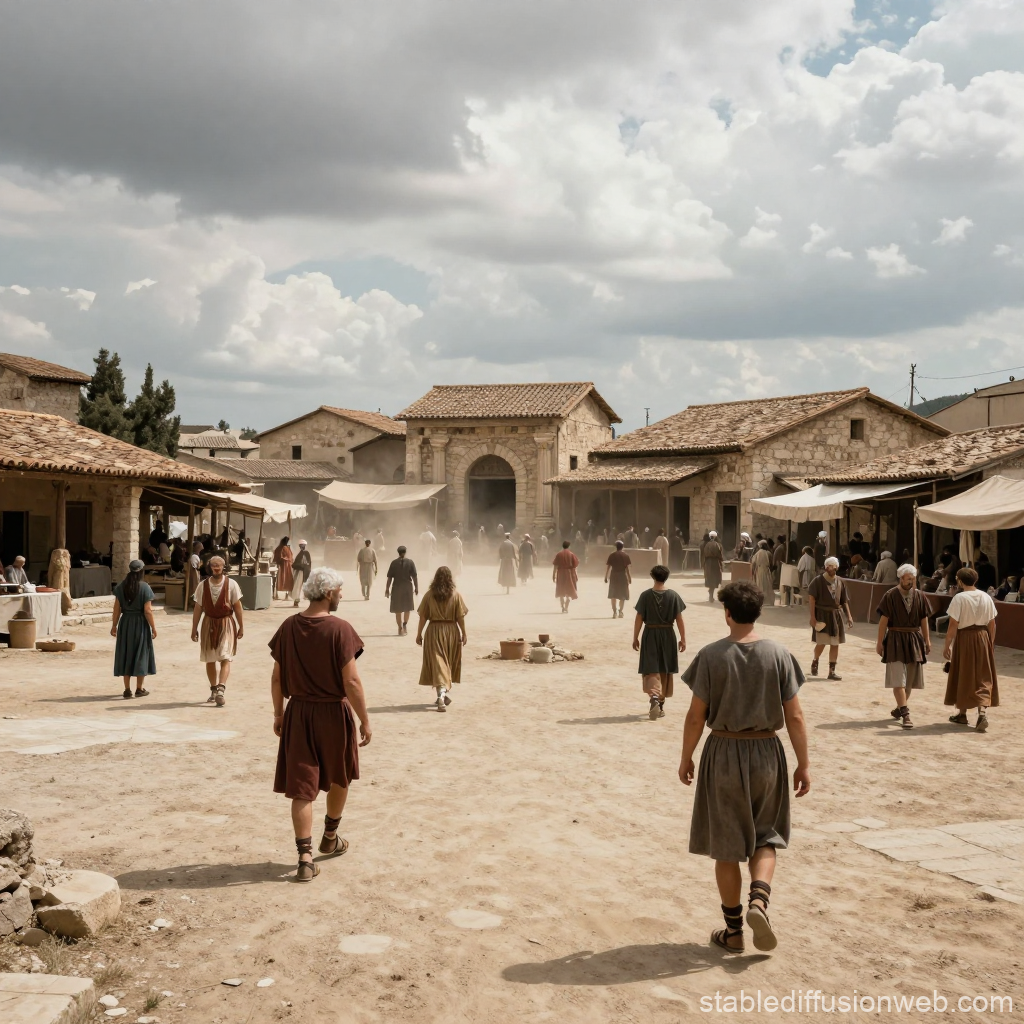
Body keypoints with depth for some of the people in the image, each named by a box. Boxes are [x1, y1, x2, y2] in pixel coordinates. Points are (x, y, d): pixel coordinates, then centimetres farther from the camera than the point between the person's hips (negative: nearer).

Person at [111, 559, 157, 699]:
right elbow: (147, 611, -13)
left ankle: (127, 690, 12)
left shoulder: (121, 586, -1)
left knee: (125, 654, 10)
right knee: (140, 655, 8)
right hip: (140, 624, -3)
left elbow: (117, 608, 1)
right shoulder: (144, 587, -11)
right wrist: (153, 628, -5)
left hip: (125, 623, 3)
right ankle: (139, 689, 14)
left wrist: (114, 625, 10)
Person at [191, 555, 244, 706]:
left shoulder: (231, 584, -8)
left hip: (226, 624, -3)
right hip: (209, 624, 3)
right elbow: (198, 608, 3)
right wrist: (194, 629, 3)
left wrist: (240, 627, 0)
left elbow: (237, 606, -2)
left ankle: (220, 690, -20)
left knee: (225, 658, -13)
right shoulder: (203, 585, -2)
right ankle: (214, 691, 25)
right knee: (210, 660, 11)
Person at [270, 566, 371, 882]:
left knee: (301, 787, 6)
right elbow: (351, 682, -17)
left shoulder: (288, 627, -3)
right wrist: (365, 721, -8)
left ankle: (305, 858, 3)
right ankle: (331, 838, 38)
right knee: (339, 778, 21)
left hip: (298, 713, 3)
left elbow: (277, 677, 4)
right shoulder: (339, 629, -16)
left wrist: (278, 714, 15)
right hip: (333, 713, -3)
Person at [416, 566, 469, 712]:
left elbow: (423, 616, -4)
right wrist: (464, 634, 5)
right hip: (451, 631, 1)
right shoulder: (456, 595, -6)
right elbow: (460, 617, -5)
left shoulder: (429, 595, -5)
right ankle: (443, 694, 27)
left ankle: (441, 694, -16)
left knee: (438, 663, -1)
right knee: (448, 664, 17)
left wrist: (419, 634, 5)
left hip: (434, 632, -1)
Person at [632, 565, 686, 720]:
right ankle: (660, 704, 21)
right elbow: (679, 619, -4)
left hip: (650, 635, -1)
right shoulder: (673, 596, -5)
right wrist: (683, 639, 3)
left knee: (651, 670, 0)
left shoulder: (646, 595, -7)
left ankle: (654, 698, -26)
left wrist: (635, 638, 4)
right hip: (667, 635, 1)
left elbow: (639, 619, -5)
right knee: (665, 671, 14)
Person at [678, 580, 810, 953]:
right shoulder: (778, 654, -6)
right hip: (766, 754, 1)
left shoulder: (711, 655, -10)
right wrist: (803, 764, 5)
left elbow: (696, 715, -7)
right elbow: (794, 716, -5)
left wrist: (686, 758, 6)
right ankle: (759, 900, -5)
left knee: (726, 847, 11)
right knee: (765, 838, 19)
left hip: (723, 754, -1)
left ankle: (733, 930, 19)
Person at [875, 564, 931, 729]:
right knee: (898, 679, -9)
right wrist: (880, 641, -9)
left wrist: (927, 640, 6)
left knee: (909, 679, 11)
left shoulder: (919, 595, 4)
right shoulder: (890, 596, -8)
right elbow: (883, 620, -8)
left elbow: (923, 619, 8)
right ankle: (905, 714, -11)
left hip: (914, 640, 4)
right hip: (896, 640, -4)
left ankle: (899, 709, 27)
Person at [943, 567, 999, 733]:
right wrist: (990, 643, 16)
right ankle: (982, 712, -10)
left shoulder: (959, 598, -13)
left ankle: (962, 714, 25)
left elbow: (953, 625, -14)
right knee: (983, 678, 9)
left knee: (963, 677, 12)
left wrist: (947, 646, -7)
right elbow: (992, 624, 4)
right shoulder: (986, 597, 1)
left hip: (965, 638, -3)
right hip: (982, 638, 3)